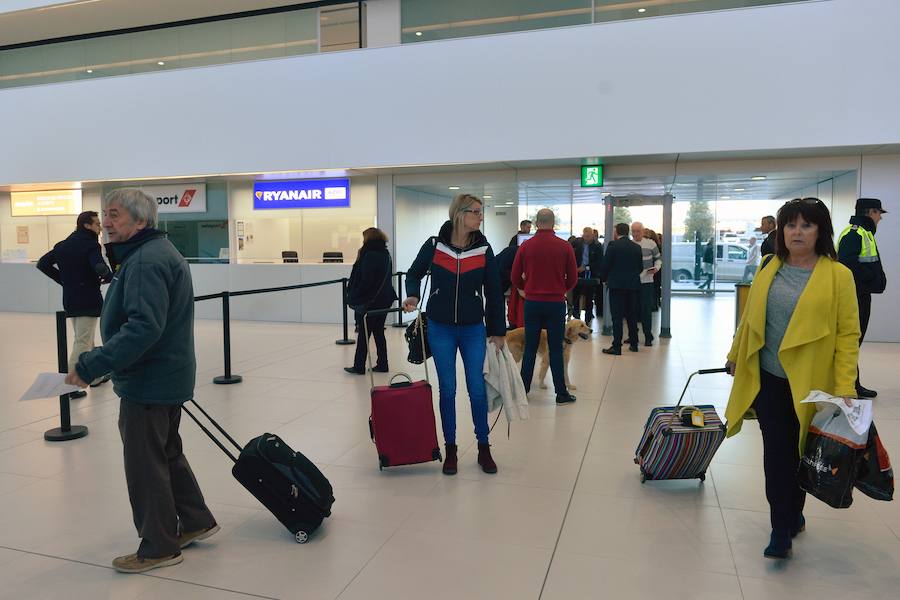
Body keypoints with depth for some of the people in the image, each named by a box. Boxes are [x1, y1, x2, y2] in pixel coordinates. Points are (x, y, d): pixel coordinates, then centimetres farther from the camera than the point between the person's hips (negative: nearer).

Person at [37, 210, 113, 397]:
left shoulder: (63, 245, 10)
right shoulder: (90, 245, -14)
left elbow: (43, 263, 14)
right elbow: (100, 268, -30)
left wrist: (64, 280, 12)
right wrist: (108, 277, -9)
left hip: (70, 300, 8)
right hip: (88, 300, -8)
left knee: (86, 340, 20)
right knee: (82, 343, -3)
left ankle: (96, 376, 33)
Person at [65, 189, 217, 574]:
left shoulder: (146, 261, -21)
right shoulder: (156, 252, 14)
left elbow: (143, 327, -31)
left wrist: (91, 365, -28)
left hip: (148, 383, -11)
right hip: (166, 378, 11)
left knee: (145, 464, 3)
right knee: (167, 453, 22)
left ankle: (159, 547, 18)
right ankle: (196, 522, 34)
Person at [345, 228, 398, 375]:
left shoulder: (368, 255, -16)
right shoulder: (385, 254, 9)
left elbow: (365, 280, -19)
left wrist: (354, 297, -11)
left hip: (368, 301, -7)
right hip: (384, 299, 7)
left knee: (363, 334, 1)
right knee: (379, 332, 13)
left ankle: (359, 367, 7)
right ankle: (382, 364, 16)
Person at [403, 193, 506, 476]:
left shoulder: (484, 249, -4)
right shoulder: (434, 246, -6)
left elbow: (493, 292, 1)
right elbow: (414, 274, 10)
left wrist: (498, 331, 3)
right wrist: (413, 296, -10)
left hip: (473, 330, 1)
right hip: (440, 329, 0)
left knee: (477, 389, 4)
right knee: (447, 389, 6)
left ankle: (484, 449, 20)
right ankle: (450, 450, 20)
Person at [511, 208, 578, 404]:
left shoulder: (526, 246, -2)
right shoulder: (565, 247, -5)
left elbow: (515, 278, 2)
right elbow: (573, 279, 1)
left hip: (532, 302, 1)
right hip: (556, 302, -1)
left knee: (530, 348, 9)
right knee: (556, 349, 5)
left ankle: (523, 389, 15)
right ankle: (561, 393, 10)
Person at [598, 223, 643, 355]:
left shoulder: (613, 245, -9)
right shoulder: (637, 247, 6)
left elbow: (605, 264, -8)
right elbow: (640, 267, 10)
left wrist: (604, 278, 8)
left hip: (617, 284, -5)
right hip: (633, 285, 5)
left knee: (617, 316, -4)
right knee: (632, 315, 14)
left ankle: (616, 346, -4)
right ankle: (633, 343, 22)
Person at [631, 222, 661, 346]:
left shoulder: (650, 243, 0)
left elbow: (658, 258, 8)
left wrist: (656, 268, -10)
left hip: (646, 281, -2)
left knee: (646, 309, -4)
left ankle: (648, 336, 5)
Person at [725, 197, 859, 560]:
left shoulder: (838, 275, -8)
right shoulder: (769, 269, 5)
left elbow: (848, 334, -9)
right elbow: (750, 318, 14)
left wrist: (844, 388, -15)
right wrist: (735, 356, 19)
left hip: (809, 384, -3)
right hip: (767, 379, 3)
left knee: (794, 454, 10)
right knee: (776, 453, 4)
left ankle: (785, 525, 30)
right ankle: (786, 523, 18)